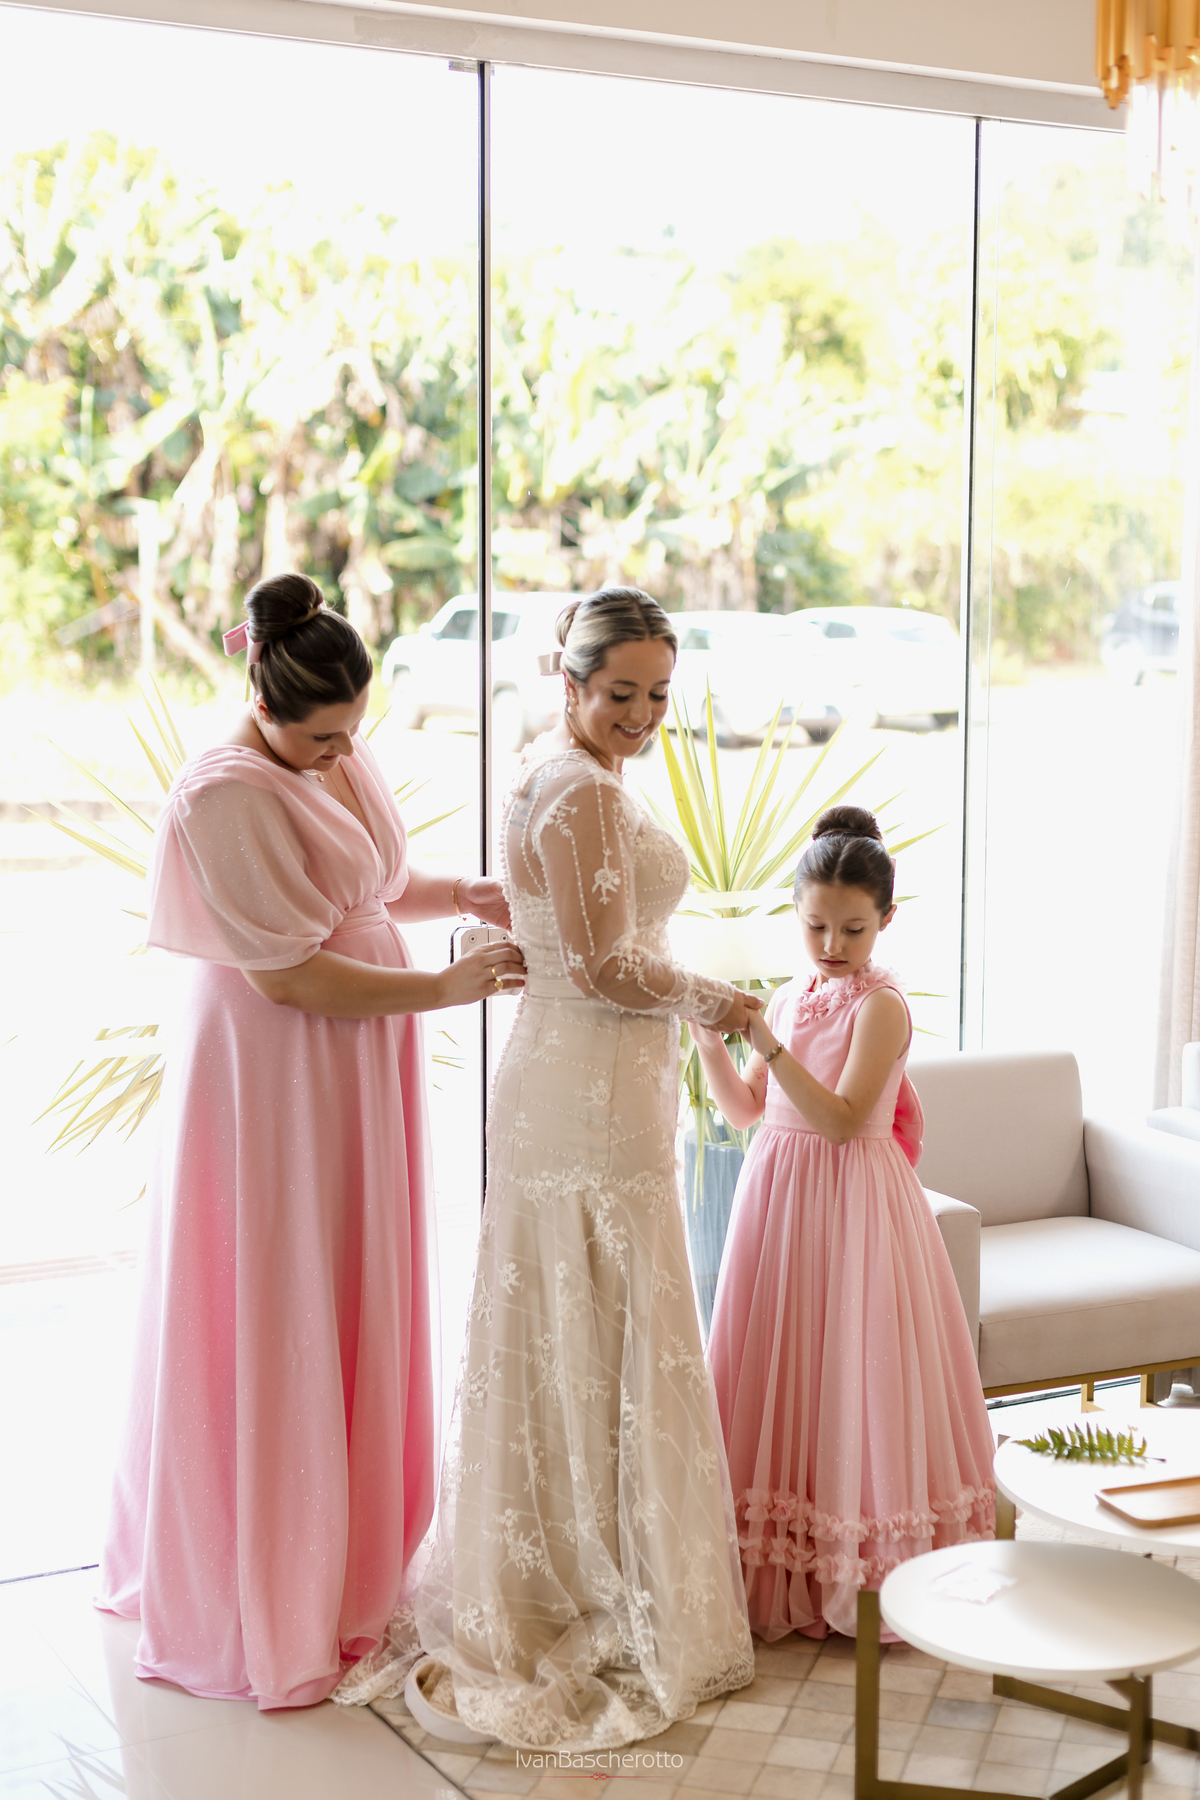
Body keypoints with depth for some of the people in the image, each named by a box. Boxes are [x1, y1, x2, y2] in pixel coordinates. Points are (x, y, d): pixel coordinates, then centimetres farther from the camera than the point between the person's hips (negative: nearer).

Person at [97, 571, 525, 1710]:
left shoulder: (344, 758, 5)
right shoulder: (224, 794, -21)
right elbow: (286, 974, -23)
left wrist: (461, 893, 3)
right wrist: (444, 989, -19)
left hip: (357, 1072, 8)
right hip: (271, 1078, -8)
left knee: (357, 1309, 17)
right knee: (271, 1326, 1)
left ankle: (348, 1553, 34)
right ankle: (261, 1606, 16)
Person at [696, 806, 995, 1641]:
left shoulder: (881, 1004, -12)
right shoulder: (790, 998, 9)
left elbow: (841, 1120, -22)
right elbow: (747, 1110, 12)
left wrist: (770, 1046, -29)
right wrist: (714, 1047, -5)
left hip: (851, 1206, -7)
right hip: (780, 1196, 7)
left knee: (848, 1375, -3)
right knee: (781, 1371, 10)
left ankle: (863, 1579, 9)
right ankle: (783, 1572, 21)